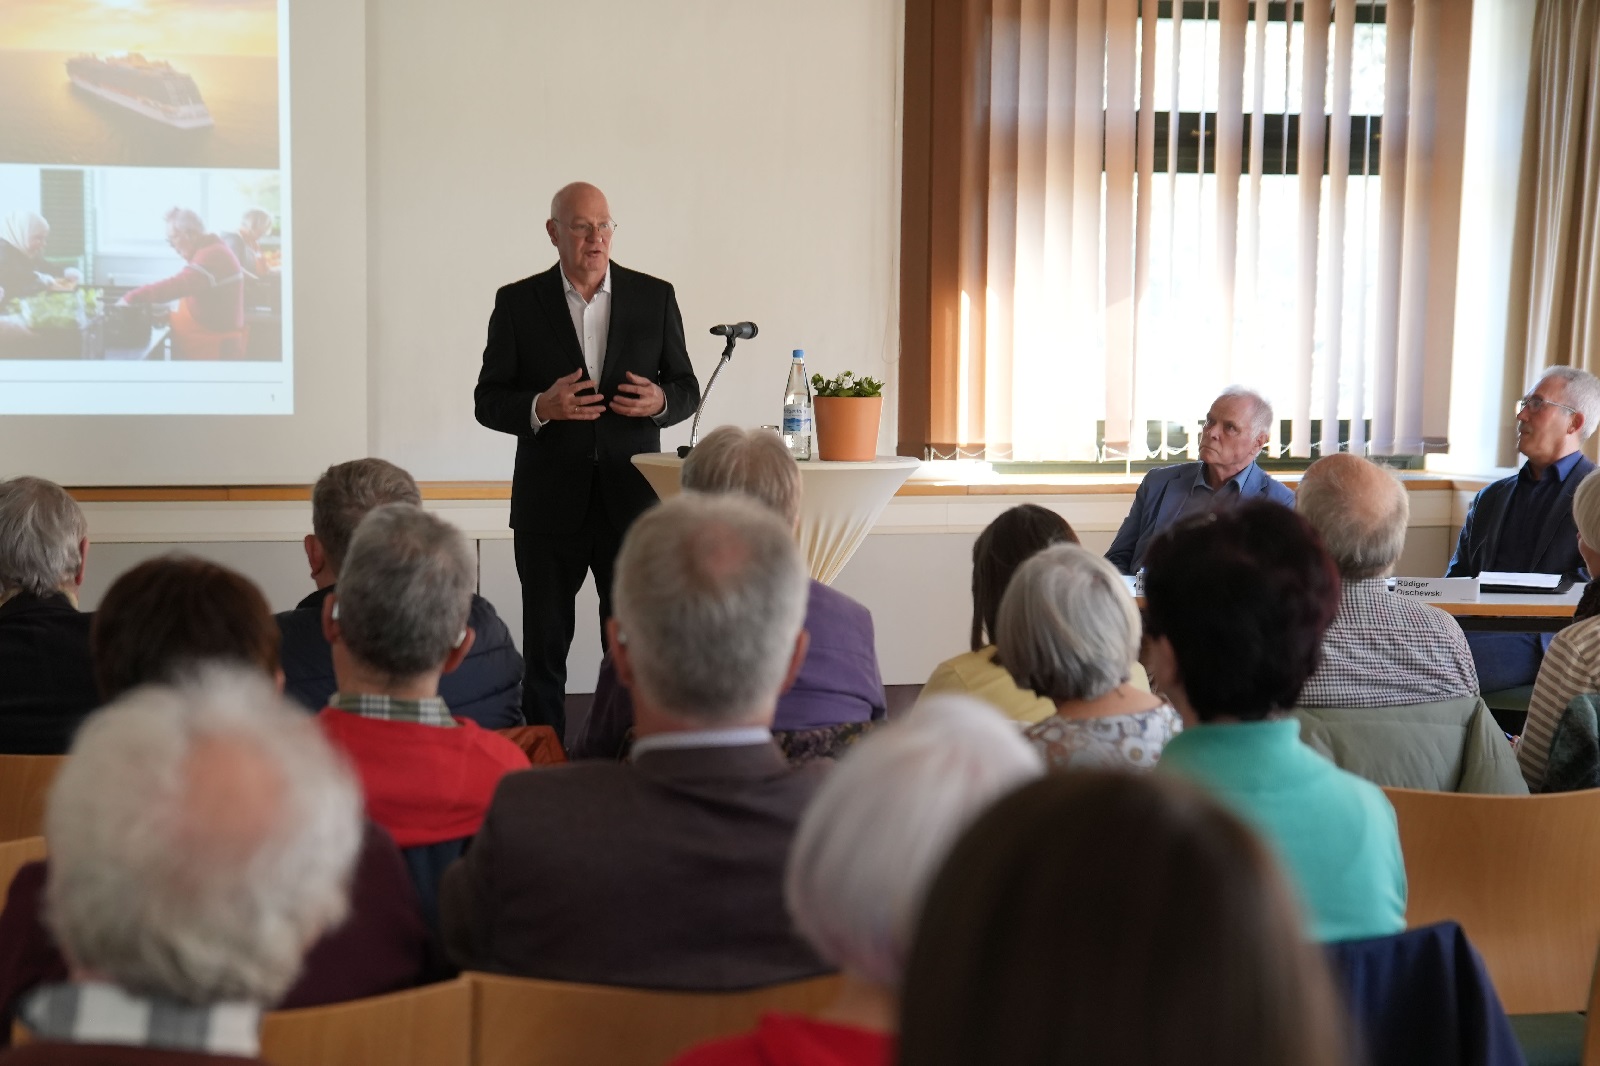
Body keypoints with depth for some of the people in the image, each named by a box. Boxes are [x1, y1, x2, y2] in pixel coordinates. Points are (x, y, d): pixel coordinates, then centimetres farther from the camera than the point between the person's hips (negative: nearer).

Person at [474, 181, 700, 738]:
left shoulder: (654, 296, 5)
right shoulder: (517, 302, 2)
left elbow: (687, 388, 10)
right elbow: (488, 400, 2)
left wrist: (661, 400, -13)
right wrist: (541, 407, -18)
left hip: (631, 501, 1)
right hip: (550, 504, 0)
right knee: (544, 649, 7)